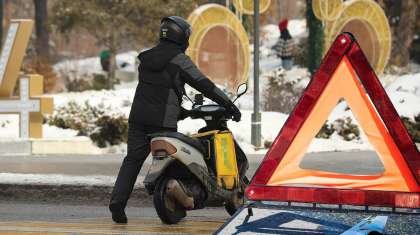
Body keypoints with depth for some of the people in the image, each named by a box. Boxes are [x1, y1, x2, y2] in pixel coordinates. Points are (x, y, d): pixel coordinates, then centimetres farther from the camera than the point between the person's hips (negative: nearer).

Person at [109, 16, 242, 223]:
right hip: (163, 121, -6)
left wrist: (178, 110, 31)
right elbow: (204, 85, -7)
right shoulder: (180, 60, -5)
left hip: (138, 117, 6)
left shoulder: (147, 58, 17)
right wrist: (229, 105, -3)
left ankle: (118, 199, -14)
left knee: (132, 160, 3)